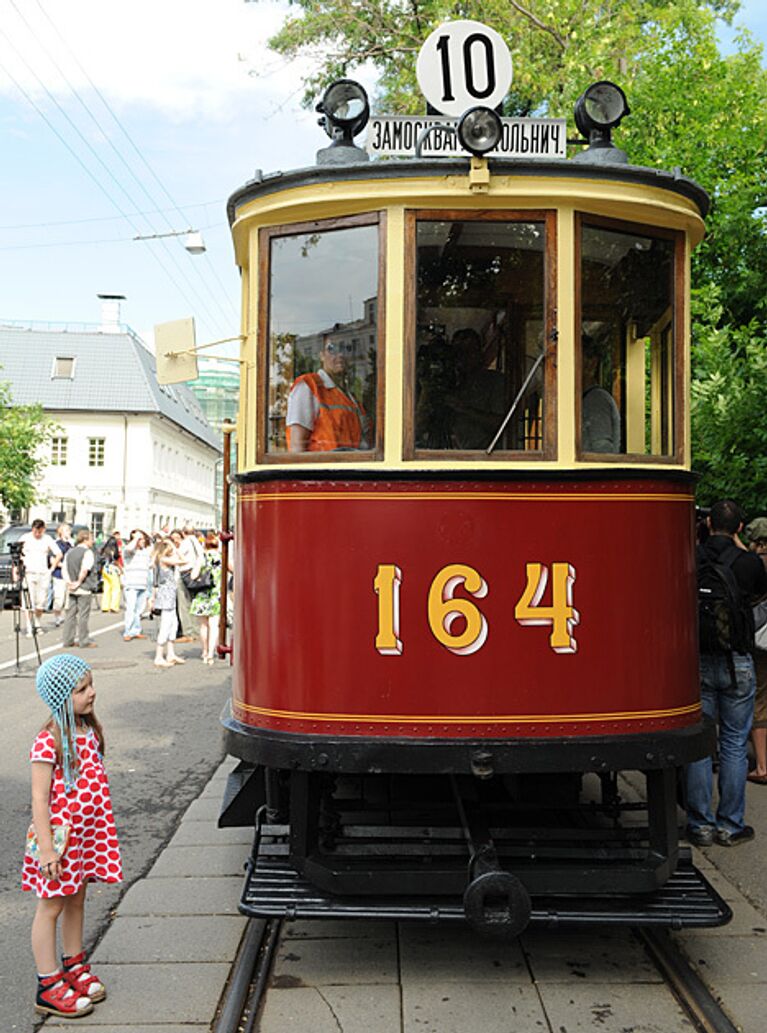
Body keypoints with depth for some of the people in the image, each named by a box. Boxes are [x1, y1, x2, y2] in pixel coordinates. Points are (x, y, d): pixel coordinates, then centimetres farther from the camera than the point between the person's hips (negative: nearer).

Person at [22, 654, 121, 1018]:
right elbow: (39, 798, -19)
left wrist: (102, 830, 18)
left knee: (76, 900, 19)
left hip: (88, 833, 7)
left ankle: (74, 967, 35)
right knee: (52, 906, 5)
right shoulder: (48, 742, -20)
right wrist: (46, 848, -21)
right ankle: (49, 988, 16)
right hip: (60, 836, -7)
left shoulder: (89, 731, 4)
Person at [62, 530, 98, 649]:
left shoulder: (70, 552, 11)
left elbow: (65, 569, 3)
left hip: (72, 589, 7)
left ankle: (67, 640, 13)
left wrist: (69, 582, -4)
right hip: (84, 590, -7)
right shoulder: (88, 552, -12)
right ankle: (84, 641, 4)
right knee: (83, 615, -1)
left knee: (70, 614, 11)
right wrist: (79, 582, -14)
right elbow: (84, 569, -25)